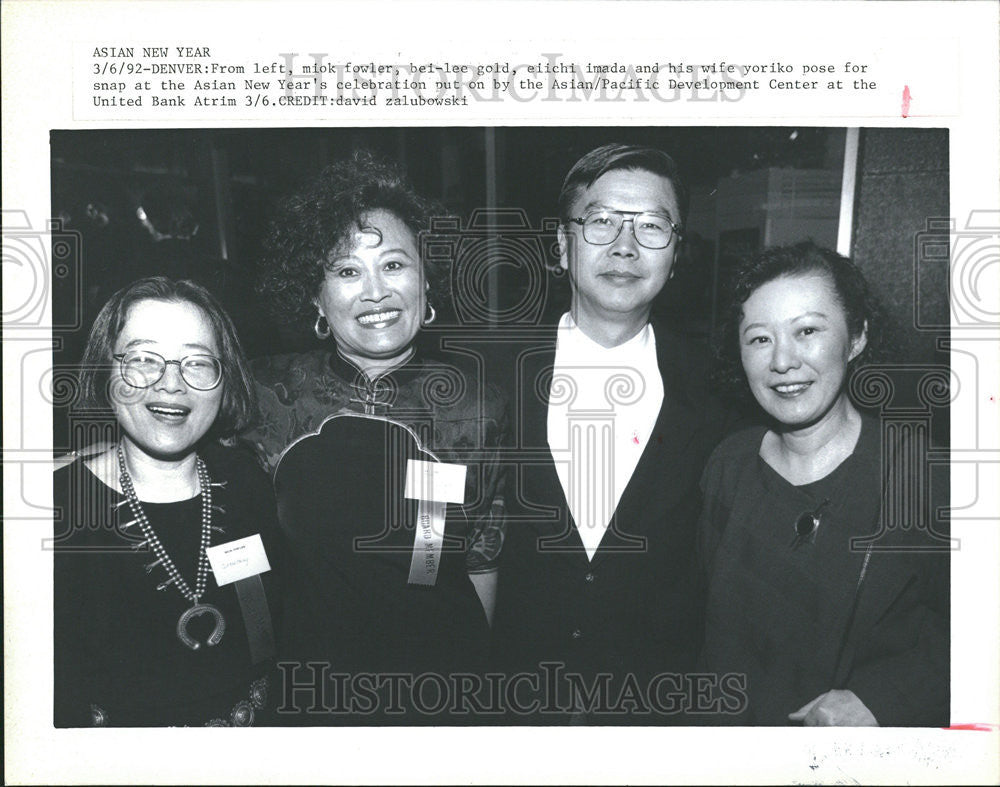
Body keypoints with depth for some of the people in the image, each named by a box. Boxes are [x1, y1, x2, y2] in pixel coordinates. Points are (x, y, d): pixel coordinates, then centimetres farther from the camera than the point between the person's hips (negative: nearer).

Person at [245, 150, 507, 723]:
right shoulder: (270, 394, -9)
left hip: (439, 688, 0)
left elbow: (483, 560, -1)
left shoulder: (475, 403, -9)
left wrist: (474, 674, 3)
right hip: (308, 688, 1)